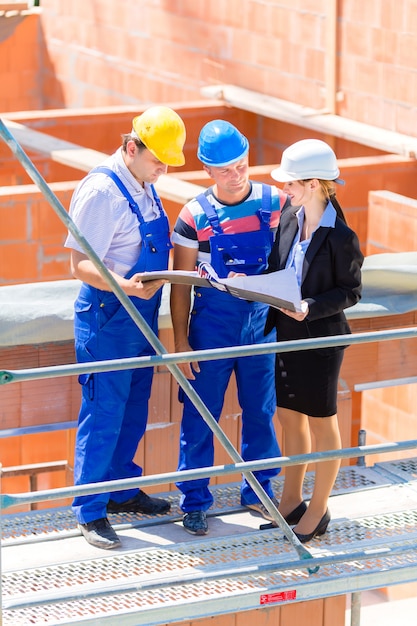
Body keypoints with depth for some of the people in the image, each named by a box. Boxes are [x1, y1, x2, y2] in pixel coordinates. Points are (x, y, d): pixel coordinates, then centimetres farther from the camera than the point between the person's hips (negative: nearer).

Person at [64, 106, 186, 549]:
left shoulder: (144, 187, 8)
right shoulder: (101, 191, -20)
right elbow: (81, 265, -22)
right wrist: (126, 286, -35)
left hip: (140, 316, 9)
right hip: (107, 321, -9)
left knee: (133, 411, 18)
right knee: (102, 416, -2)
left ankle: (122, 490, 33)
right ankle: (90, 512, 8)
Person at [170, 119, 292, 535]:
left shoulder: (275, 203, -3)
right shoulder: (195, 216, -8)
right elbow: (181, 285, -3)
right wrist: (181, 341, -6)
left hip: (262, 319, 2)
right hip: (212, 325, -2)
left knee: (261, 410, 11)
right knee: (200, 415, 4)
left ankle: (258, 492, 27)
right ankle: (194, 500, 17)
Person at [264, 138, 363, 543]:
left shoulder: (340, 237, -20)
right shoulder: (290, 217, -1)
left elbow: (351, 292, -12)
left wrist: (311, 308, -24)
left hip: (321, 338, -7)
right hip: (288, 334, 7)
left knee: (321, 424, 7)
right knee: (289, 417, 17)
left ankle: (317, 512, 20)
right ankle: (291, 500, 32)